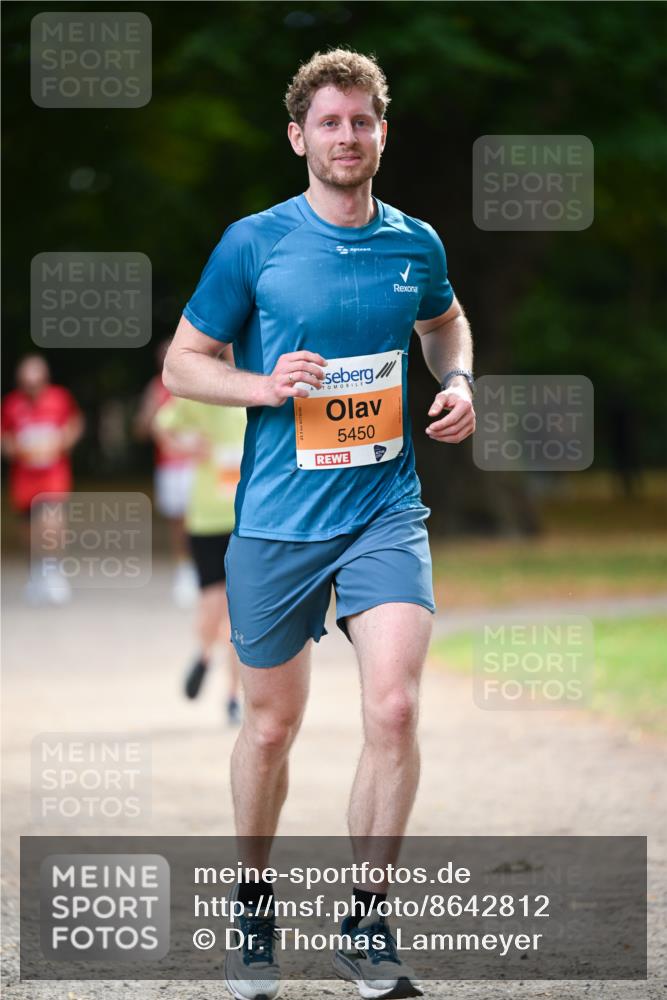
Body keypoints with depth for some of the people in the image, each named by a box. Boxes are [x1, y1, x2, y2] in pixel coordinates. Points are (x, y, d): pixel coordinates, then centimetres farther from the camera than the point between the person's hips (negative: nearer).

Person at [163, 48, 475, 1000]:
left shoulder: (415, 244, 4)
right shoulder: (252, 244, -4)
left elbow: (445, 320, 27)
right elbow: (182, 362, 4)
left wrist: (458, 382, 6)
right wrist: (265, 386, -14)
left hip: (386, 511, 1)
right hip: (276, 521, -1)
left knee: (394, 708, -16)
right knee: (271, 727, 10)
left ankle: (365, 921, -2)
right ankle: (254, 903, 33)